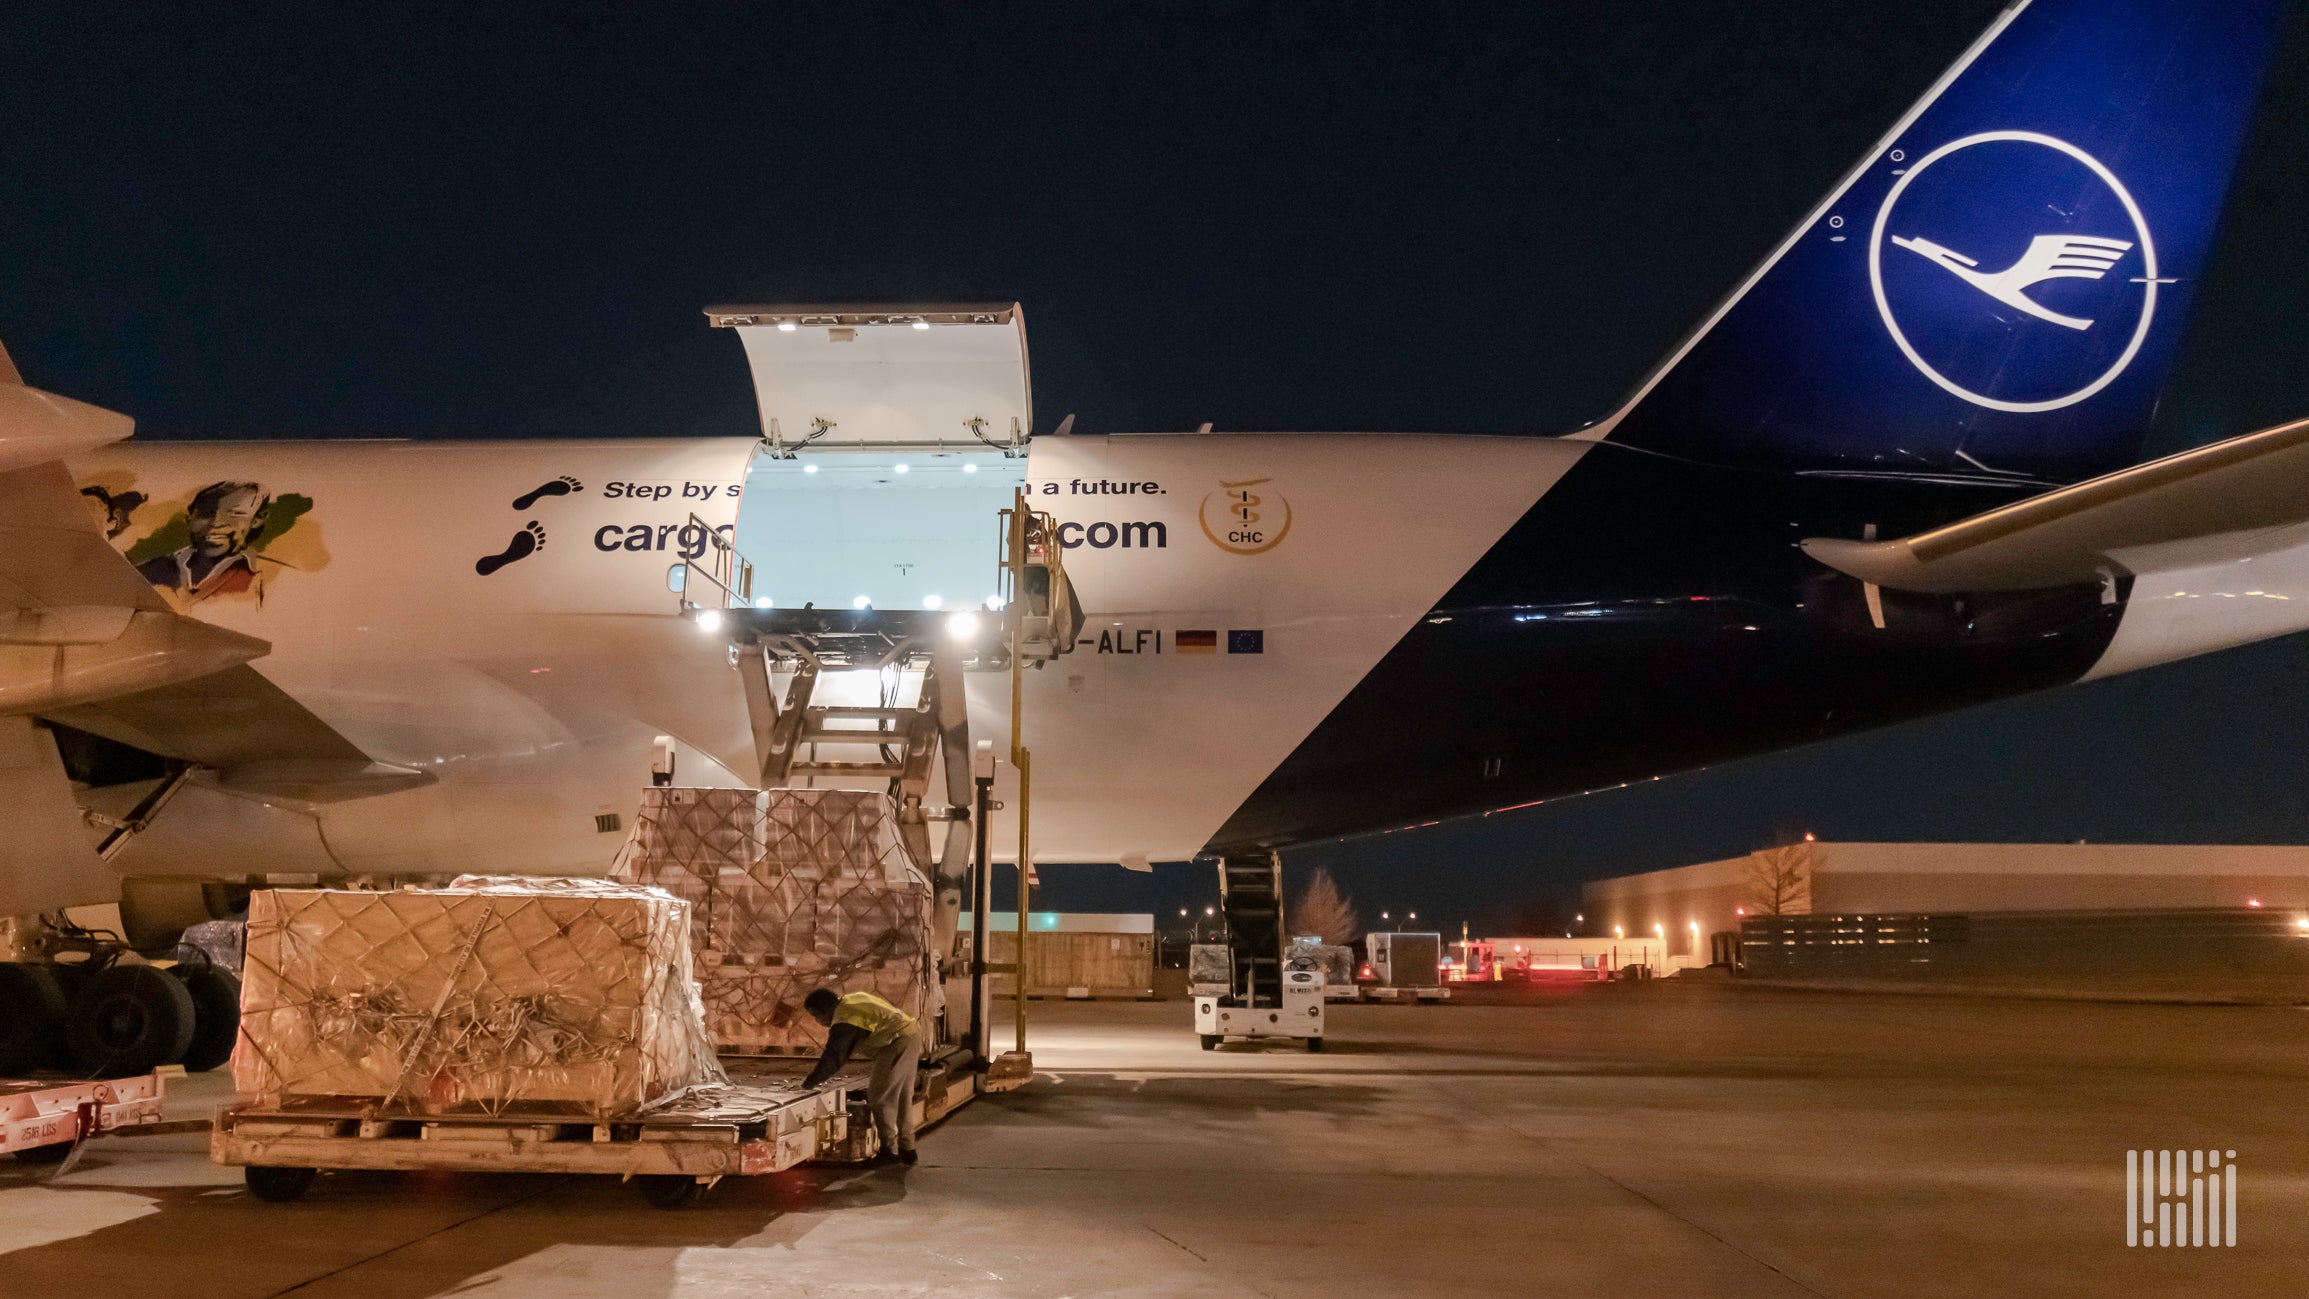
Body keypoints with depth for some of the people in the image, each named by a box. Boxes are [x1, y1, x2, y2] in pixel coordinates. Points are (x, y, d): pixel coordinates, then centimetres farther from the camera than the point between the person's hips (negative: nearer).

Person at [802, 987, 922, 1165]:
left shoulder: (845, 1020, -13)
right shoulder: (854, 998, 16)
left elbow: (832, 1057, -15)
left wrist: (809, 1082, -8)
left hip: (896, 1044, -10)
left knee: (879, 1097, -2)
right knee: (903, 1097, 17)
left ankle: (889, 1149, 2)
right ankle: (906, 1149, 22)